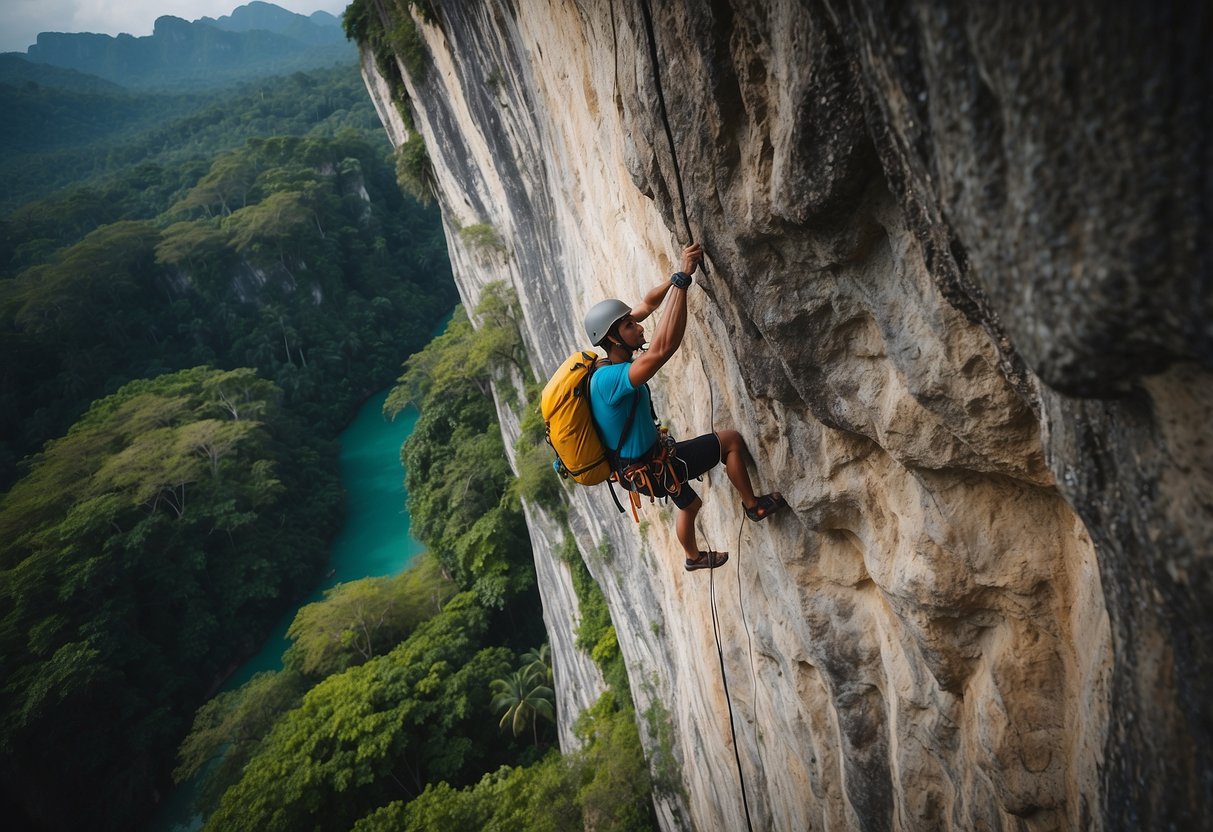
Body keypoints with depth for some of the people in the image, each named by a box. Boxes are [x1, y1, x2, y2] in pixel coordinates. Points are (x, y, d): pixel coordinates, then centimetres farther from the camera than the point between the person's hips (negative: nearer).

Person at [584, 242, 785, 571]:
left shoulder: (609, 356, -8)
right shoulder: (609, 379, -36)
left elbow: (648, 302, 1)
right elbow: (664, 347, -51)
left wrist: (682, 274, -12)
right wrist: (683, 279, -48)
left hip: (639, 465, 9)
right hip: (653, 469, -9)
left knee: (690, 504, 34)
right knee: (732, 440, -1)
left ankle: (694, 557, 60)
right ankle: (754, 505, 18)